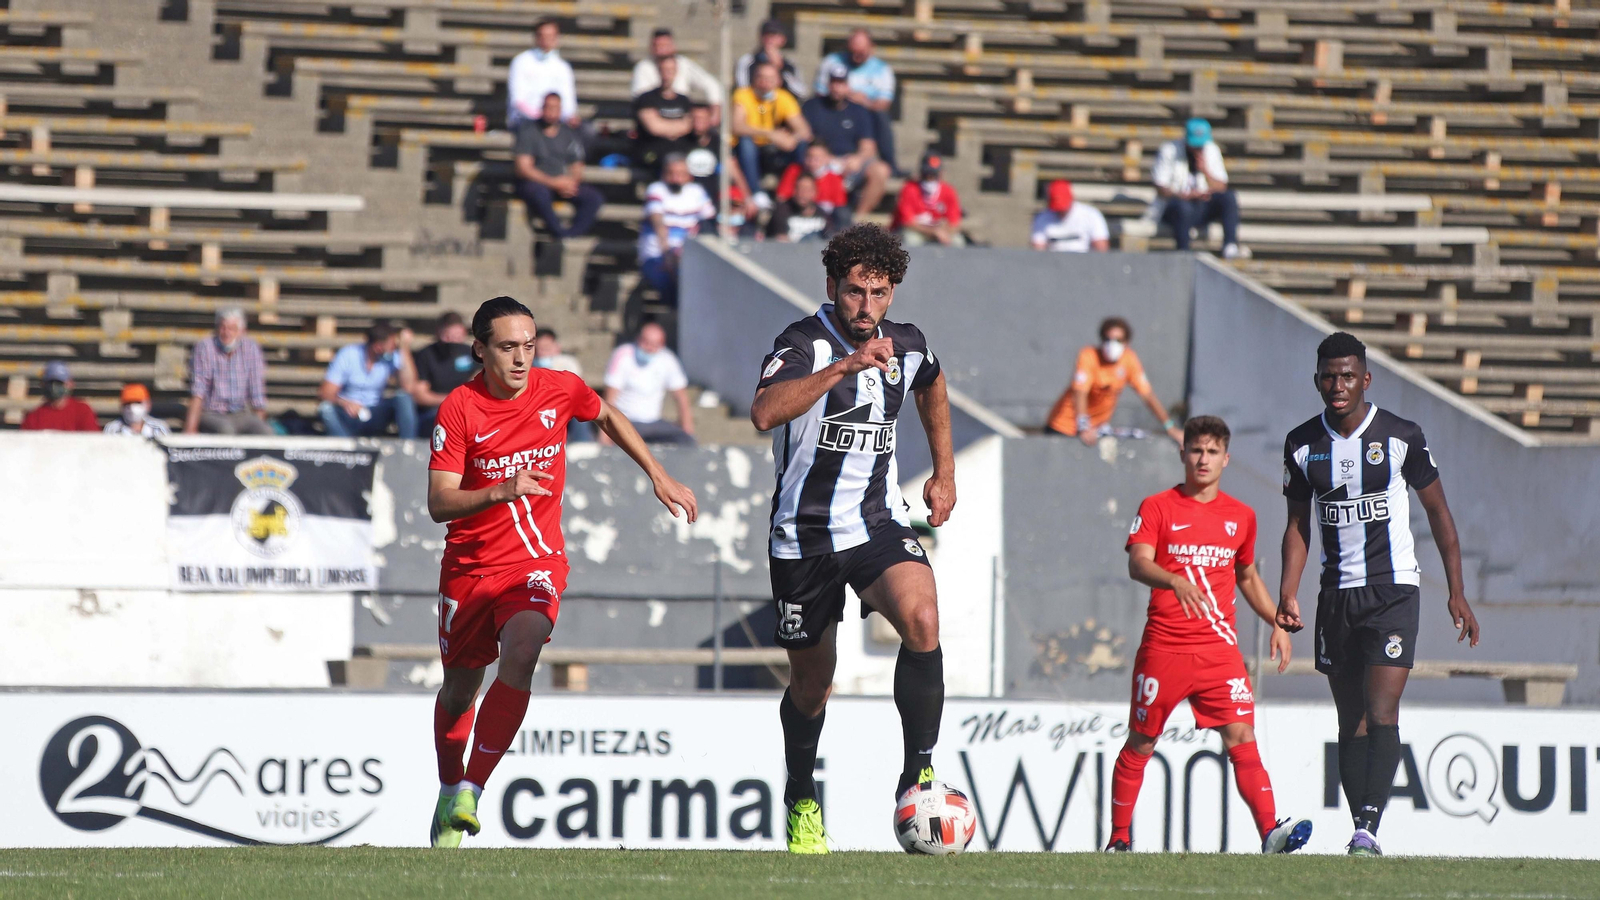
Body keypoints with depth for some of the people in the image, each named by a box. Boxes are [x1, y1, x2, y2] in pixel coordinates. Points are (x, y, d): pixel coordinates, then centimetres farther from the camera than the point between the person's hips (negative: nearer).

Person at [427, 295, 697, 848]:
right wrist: (499, 492, -34)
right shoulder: (460, 409, -13)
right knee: (459, 688, 12)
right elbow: (439, 503, -18)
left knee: (520, 655, -28)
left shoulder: (560, 389, -5)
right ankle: (449, 791, 40)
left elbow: (607, 418, 19)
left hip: (537, 560, 0)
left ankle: (472, 791, -23)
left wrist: (659, 477, 18)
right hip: (470, 566, 0)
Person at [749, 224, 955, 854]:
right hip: (804, 534, -2)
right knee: (812, 683, 9)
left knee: (922, 621, -27)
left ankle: (918, 773, -18)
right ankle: (802, 803, 34)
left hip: (878, 522, 2)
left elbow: (931, 388, 28)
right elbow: (765, 413, -37)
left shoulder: (908, 346, 1)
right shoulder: (803, 343, -16)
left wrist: (944, 471, 27)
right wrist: (845, 365, -43)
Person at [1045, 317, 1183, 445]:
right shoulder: (1088, 356, -20)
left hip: (1097, 427, 4)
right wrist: (1083, 427, -47)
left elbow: (1147, 395, -3)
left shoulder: (1129, 359, -7)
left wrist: (1170, 428, -6)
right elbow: (1080, 393, -32)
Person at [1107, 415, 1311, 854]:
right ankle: (1119, 840, 17)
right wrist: (1174, 580, -36)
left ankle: (1271, 832, -21)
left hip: (1220, 648, 2)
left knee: (1241, 737, -11)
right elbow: (1137, 563, -16)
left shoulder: (1241, 516, 12)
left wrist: (1277, 623, 14)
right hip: (1163, 648, -2)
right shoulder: (1158, 507, -1)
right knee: (1140, 743, 6)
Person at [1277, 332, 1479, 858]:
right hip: (1337, 596, 4)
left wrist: (1457, 592, 2)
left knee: (1381, 715, -16)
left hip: (1394, 591, -4)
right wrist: (1288, 594, -1)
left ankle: (1368, 828, -24)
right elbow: (1298, 526, 12)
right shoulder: (1302, 444, 5)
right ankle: (1362, 831, 11)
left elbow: (1438, 512, 4)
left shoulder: (1401, 437, -4)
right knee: (1351, 724, 6)